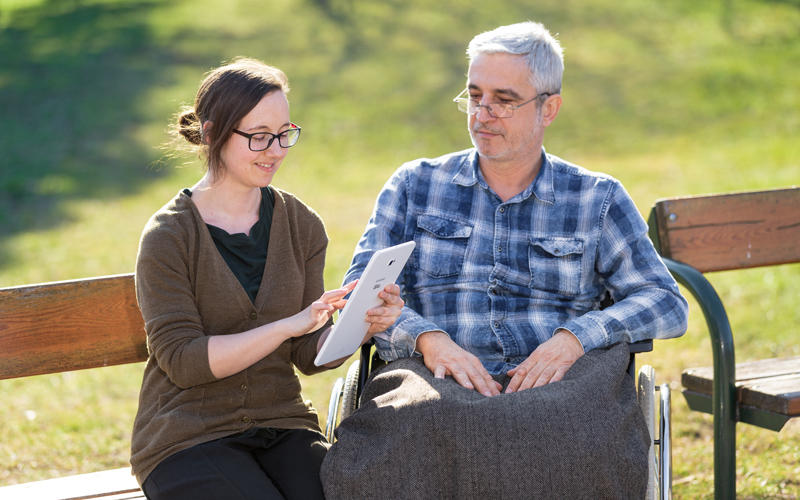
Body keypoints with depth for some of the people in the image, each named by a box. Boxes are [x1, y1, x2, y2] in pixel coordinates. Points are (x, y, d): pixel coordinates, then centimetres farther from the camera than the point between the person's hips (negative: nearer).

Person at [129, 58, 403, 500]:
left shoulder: (301, 225, 7)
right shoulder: (167, 238, -8)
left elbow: (309, 354, 6)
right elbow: (182, 359, -15)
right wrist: (288, 325, -23)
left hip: (282, 425, 4)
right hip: (189, 438, -4)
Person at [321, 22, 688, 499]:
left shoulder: (598, 200, 16)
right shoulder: (415, 186, 19)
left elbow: (667, 303, 8)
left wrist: (575, 337, -11)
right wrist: (427, 338, -11)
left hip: (555, 388, 1)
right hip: (436, 386, 0)